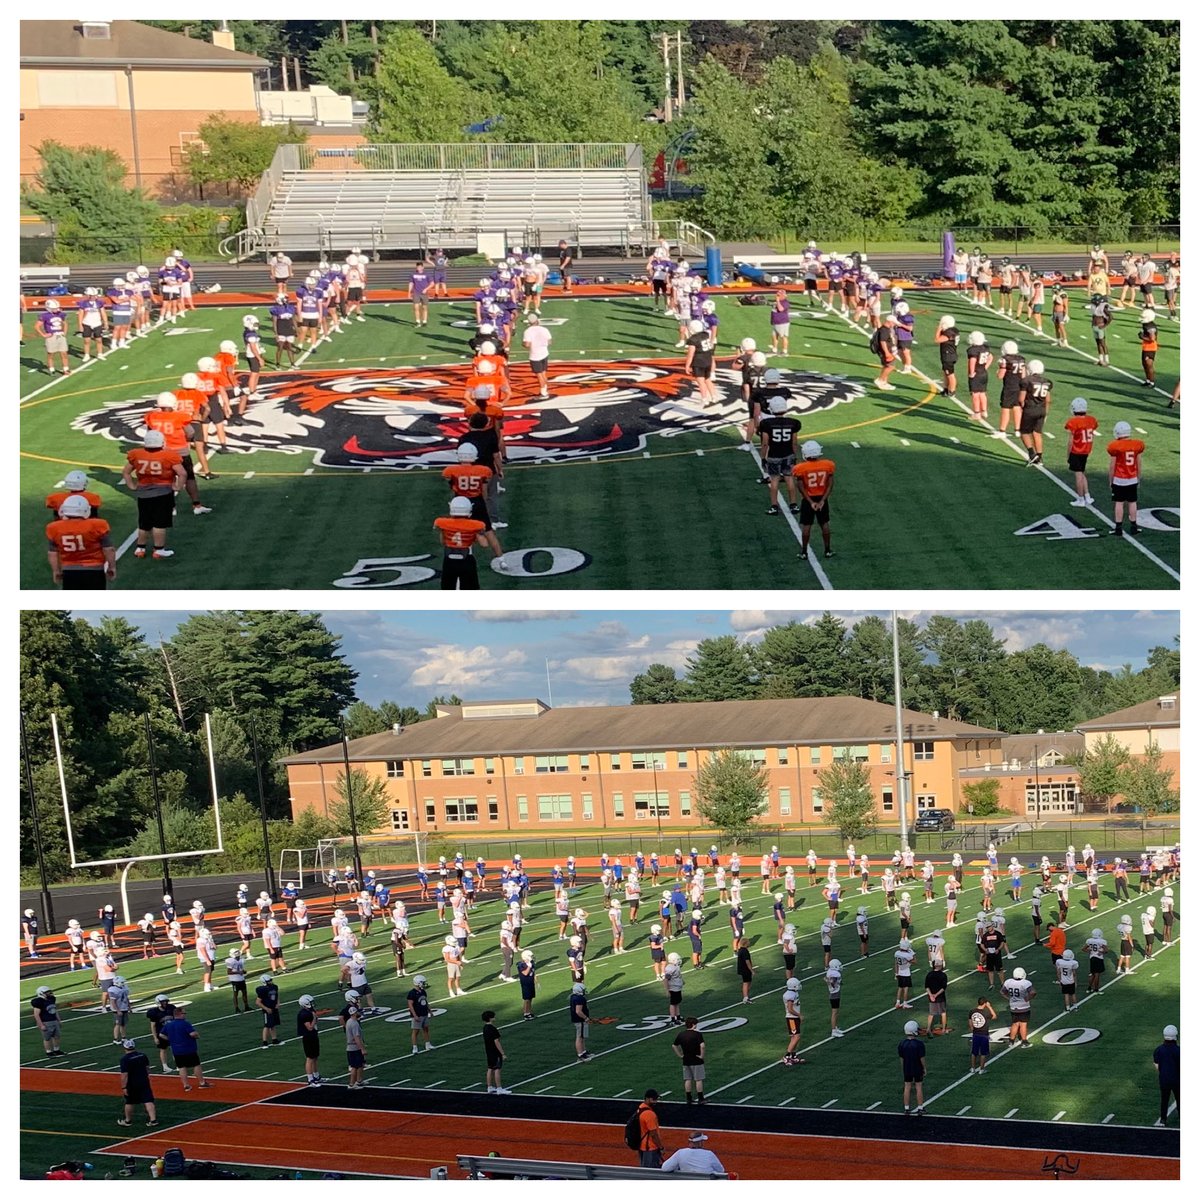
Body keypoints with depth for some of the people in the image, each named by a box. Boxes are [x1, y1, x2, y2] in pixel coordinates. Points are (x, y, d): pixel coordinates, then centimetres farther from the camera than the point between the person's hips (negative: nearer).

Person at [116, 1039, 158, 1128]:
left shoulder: (124, 1059, -18)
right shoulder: (142, 1055, 0)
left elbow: (124, 1075, -21)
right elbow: (147, 1068, 11)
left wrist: (124, 1087, -16)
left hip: (132, 1085, -4)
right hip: (144, 1082, 4)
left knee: (129, 1102, 14)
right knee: (148, 1101, 1)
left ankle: (127, 1121, 29)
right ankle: (153, 1119, -8)